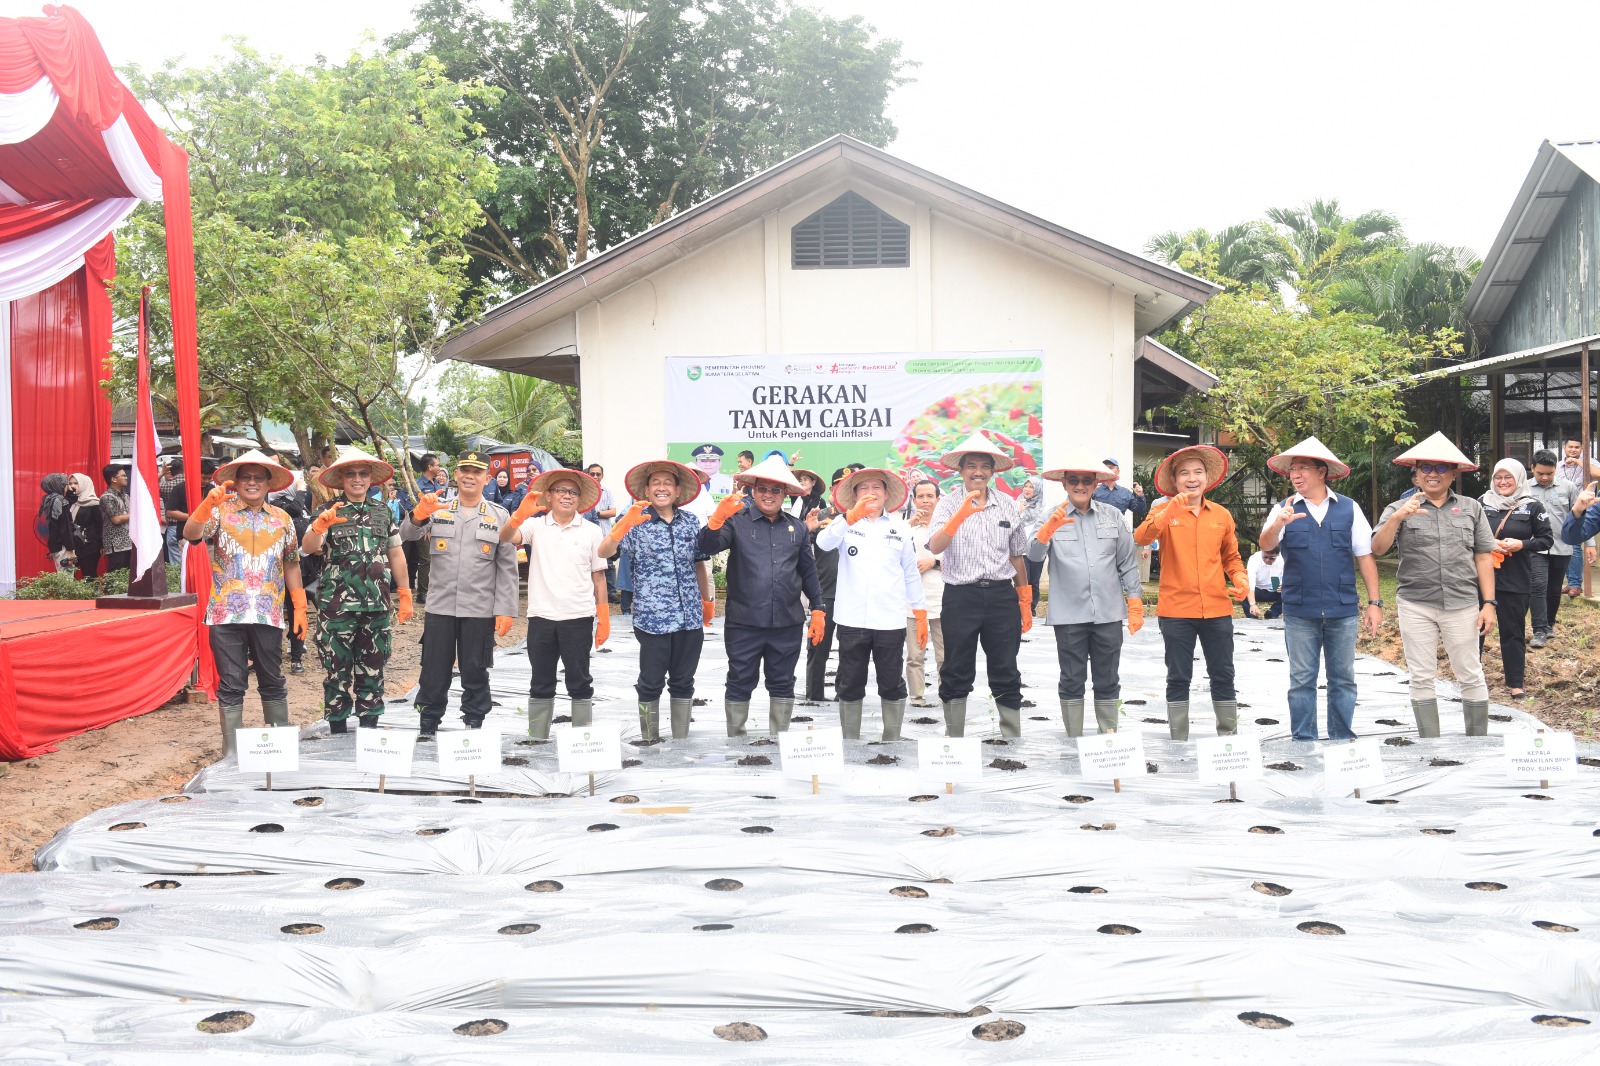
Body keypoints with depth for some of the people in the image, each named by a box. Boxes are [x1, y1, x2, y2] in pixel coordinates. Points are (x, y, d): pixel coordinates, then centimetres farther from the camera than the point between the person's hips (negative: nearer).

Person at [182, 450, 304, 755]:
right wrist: (208, 502, -30)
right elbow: (190, 534, -15)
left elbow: (291, 565, 14)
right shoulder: (220, 512, 2)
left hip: (268, 615, 2)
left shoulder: (281, 519, 10)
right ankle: (232, 750, 10)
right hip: (227, 615, -2)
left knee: (273, 683, 11)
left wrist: (299, 607, 10)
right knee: (231, 686, 3)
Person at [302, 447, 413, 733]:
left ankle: (370, 725, 19)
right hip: (337, 605, -3)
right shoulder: (329, 512, 0)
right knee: (337, 667, 3)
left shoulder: (382, 511, 10)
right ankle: (337, 729, 12)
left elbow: (396, 554, 14)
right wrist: (320, 525, -36)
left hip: (376, 604, 3)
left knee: (373, 667, 9)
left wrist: (405, 596, 11)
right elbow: (308, 548, -16)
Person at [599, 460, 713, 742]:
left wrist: (708, 599, 24)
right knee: (651, 684, 5)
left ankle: (681, 742, 23)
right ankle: (650, 743, 19)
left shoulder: (690, 522, 7)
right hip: (652, 617, -3)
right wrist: (625, 523, -35)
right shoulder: (636, 522, -4)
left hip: (690, 617, 3)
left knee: (683, 683, 12)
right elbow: (604, 552, -19)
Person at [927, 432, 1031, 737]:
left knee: (1006, 674, 6)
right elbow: (935, 547, -18)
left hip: (1001, 595, 2)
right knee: (957, 674, 6)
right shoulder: (949, 504, -1)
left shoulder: (1007, 505, 9)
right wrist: (961, 514, -31)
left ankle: (1012, 737, 13)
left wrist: (1025, 602, 16)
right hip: (960, 596, -2)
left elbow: (1017, 556, 16)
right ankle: (954, 737, 16)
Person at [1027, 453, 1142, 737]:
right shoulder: (1053, 517, 3)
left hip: (1108, 613, 1)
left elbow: (1128, 562, 9)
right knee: (1072, 681, 6)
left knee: (1108, 681, 9)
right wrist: (1049, 528, -31)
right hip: (1069, 614, -1)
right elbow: (1034, 554, -12)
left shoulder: (1113, 516, 7)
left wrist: (1135, 605, 5)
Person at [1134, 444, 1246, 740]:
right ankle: (1178, 741, 14)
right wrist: (1171, 510, -35)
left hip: (1217, 608, 3)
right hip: (1176, 610, -2)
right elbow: (1141, 538, -22)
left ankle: (1229, 736, 21)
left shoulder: (1221, 515, 7)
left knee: (1223, 676, 10)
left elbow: (1231, 556, 19)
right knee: (1178, 678, 6)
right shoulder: (1164, 511, -2)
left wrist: (1240, 579, -1)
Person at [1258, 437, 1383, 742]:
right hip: (1299, 611, 0)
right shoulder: (1284, 510, 3)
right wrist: (1278, 525, -36)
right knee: (1302, 680, 5)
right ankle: (1303, 740, 13)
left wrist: (1375, 602, 1)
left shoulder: (1349, 509, 5)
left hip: (1343, 610, 0)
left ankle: (1343, 738, 17)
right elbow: (1266, 546, -14)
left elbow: (1364, 557, 6)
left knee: (1343, 679, 7)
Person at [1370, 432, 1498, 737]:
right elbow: (1377, 549, -10)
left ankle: (1479, 738, 16)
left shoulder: (1471, 508, 7)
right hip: (1416, 605, 0)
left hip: (1462, 604, 0)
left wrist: (1489, 603, 1)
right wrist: (1396, 518, -25)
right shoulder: (1399, 509, 3)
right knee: (1422, 678, 6)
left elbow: (1483, 557, 7)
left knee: (1470, 676, 4)